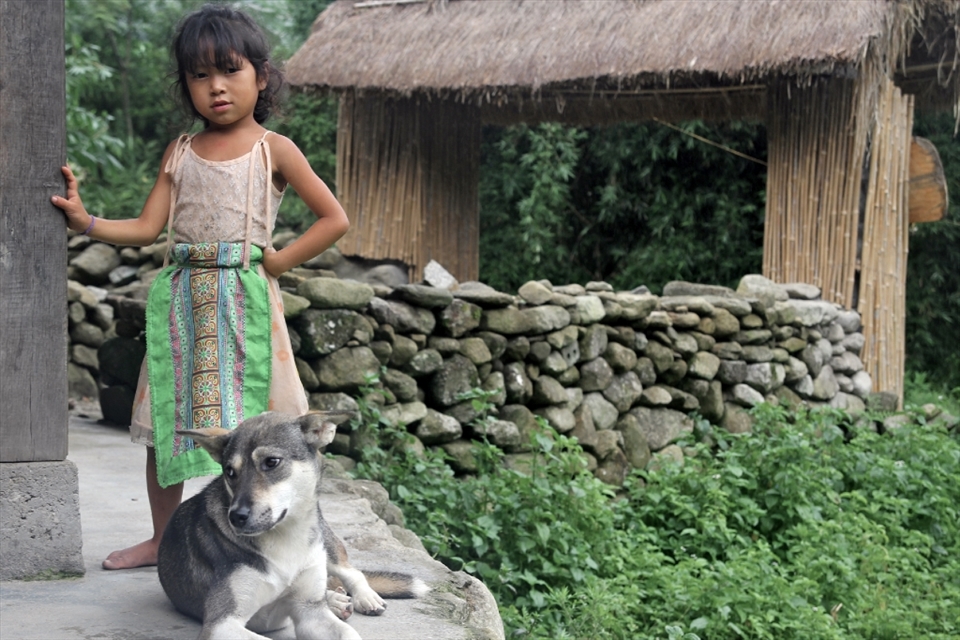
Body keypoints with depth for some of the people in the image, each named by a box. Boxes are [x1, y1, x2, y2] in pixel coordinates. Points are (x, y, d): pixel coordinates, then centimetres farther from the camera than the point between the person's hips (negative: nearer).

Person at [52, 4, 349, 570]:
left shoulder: (272, 149, 0)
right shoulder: (180, 152, 11)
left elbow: (335, 219, -2)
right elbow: (148, 227, 7)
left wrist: (279, 260, -8)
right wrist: (87, 222, -6)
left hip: (244, 299, -4)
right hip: (182, 299, 4)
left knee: (252, 427, -3)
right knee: (166, 422, 10)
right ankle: (162, 540, 24)